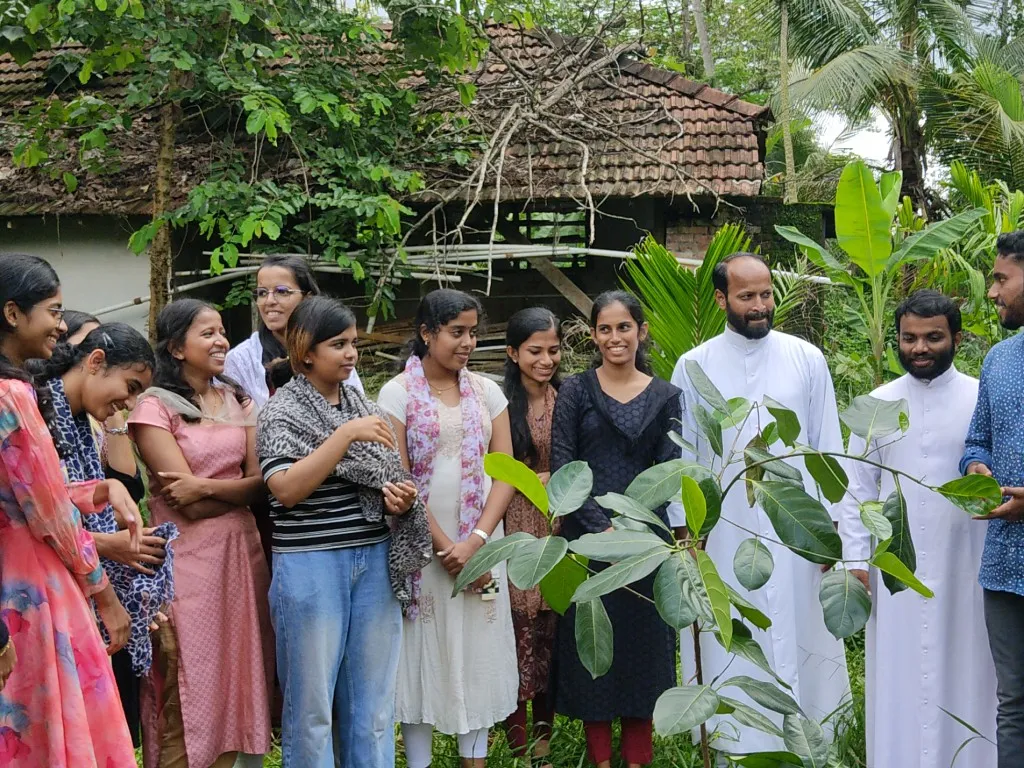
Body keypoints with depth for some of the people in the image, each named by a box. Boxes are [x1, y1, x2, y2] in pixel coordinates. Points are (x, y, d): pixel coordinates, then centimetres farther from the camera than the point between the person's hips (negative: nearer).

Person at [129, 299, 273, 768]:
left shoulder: (237, 400, 12)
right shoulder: (155, 407, -6)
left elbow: (260, 483, 1)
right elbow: (190, 506, -13)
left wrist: (206, 487, -13)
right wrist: (238, 486, -6)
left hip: (242, 552, 5)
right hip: (189, 558, -5)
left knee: (240, 680, 10)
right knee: (192, 694, 1)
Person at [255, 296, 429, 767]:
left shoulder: (363, 406, 12)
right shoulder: (283, 411, -4)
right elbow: (285, 489, -18)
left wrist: (399, 498, 1)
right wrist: (346, 434, -21)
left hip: (375, 561, 5)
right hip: (311, 564, -5)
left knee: (374, 700, 10)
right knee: (312, 703, 2)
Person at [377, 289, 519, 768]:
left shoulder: (486, 392, 6)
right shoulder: (397, 393, -3)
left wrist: (477, 541, -11)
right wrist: (444, 546, -12)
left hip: (481, 543, 3)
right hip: (420, 544, -3)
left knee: (478, 652, 8)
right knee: (422, 652, 3)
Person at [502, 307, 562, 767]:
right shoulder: (499, 401, -3)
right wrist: (536, 479, -9)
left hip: (559, 527, 3)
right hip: (513, 529, -3)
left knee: (554, 629, 5)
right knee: (518, 628, -3)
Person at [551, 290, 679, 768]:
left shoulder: (665, 396, 6)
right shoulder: (575, 391, 2)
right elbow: (562, 466, -4)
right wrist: (601, 527, -13)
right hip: (585, 538, -1)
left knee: (642, 644, 6)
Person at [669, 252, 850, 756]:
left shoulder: (806, 359, 2)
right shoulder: (693, 367, 0)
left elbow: (828, 446, 4)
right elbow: (682, 455, 3)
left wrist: (831, 522, 1)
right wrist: (685, 530, 0)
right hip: (726, 533, 0)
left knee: (800, 636, 6)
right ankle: (730, 741, 17)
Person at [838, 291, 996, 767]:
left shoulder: (983, 399, -4)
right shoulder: (878, 404, 4)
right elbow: (857, 489, 6)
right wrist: (856, 558, 3)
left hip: (965, 567, -2)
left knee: (961, 672, 6)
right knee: (897, 677, 8)